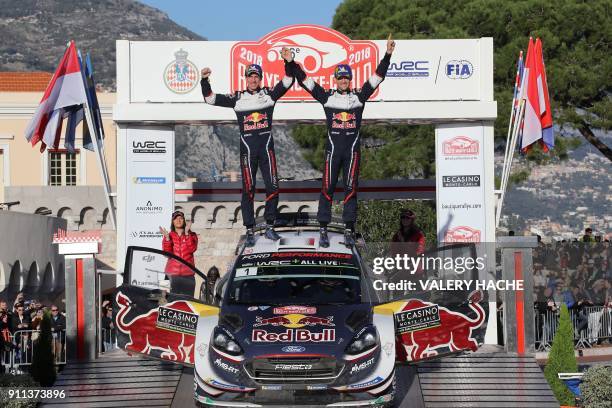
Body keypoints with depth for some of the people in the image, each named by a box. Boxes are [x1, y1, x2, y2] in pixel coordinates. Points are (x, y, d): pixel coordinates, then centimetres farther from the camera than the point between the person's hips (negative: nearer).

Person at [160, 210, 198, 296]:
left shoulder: (191, 235, 10)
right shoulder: (169, 236, 10)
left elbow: (192, 249, -9)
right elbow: (167, 252, -4)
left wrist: (186, 233, -15)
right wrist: (167, 238, -16)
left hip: (188, 274, 0)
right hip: (173, 273, 0)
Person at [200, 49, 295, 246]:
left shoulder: (269, 94, 6)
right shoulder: (237, 98, 5)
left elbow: (287, 82, -3)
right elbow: (210, 98, 3)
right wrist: (205, 80, -11)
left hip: (266, 147, 1)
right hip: (247, 147, -1)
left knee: (273, 187, -1)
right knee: (248, 189, -2)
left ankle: (270, 227, 12)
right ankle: (250, 231, 4)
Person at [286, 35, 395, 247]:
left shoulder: (359, 96, 9)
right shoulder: (326, 97, 7)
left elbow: (377, 77, 7)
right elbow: (304, 80, 4)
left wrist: (388, 55, 1)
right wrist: (290, 63, -3)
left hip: (353, 149, 1)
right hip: (333, 148, -1)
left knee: (351, 188, 1)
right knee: (327, 188, -4)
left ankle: (349, 230, 6)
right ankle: (323, 229, 0)